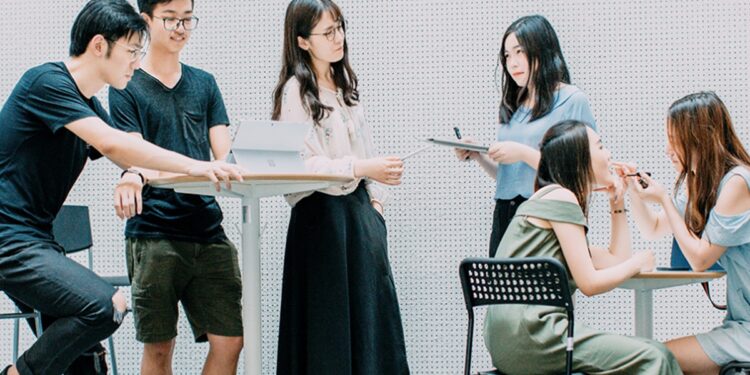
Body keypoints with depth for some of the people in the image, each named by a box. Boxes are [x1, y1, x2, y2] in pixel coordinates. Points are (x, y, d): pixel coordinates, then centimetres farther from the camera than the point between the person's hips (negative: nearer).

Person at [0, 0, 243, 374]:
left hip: (36, 240, 10)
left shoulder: (87, 106, 16)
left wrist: (208, 170, 1)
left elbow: (131, 163, 14)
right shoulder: (47, 81, -13)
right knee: (100, 307, -24)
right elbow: (112, 145, -24)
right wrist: (193, 166, -24)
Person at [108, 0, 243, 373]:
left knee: (230, 341, -2)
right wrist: (134, 177, -32)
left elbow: (226, 157, 8)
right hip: (153, 235, -4)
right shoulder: (126, 88, 3)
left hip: (208, 230, 4)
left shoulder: (204, 83, 15)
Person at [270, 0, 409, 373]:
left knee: (370, 310, 6)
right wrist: (362, 169, -26)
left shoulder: (345, 84, 12)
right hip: (322, 215, -7)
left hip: (359, 208, 7)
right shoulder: (296, 91, -12)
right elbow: (300, 164, -20)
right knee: (328, 323, -1)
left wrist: (375, 197, 9)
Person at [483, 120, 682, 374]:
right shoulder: (561, 198, -5)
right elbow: (589, 283, -10)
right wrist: (639, 261, 4)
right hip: (528, 333, -10)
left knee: (652, 352, 8)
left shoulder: (547, 201, 23)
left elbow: (617, 261, 23)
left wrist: (617, 203, 24)